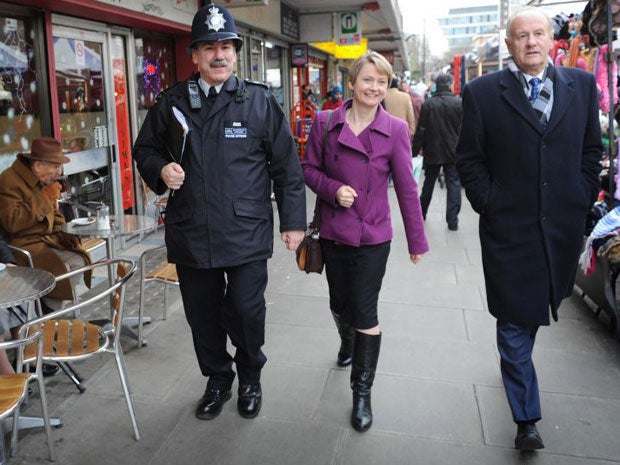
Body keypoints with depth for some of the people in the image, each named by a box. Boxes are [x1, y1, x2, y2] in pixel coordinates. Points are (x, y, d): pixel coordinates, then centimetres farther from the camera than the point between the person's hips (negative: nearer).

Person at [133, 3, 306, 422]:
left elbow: (286, 166, 0)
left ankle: (251, 379, 33)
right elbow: (145, 149, 16)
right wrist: (160, 169, -7)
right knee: (203, 317, 15)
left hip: (247, 235, -2)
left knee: (246, 313, 3)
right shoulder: (171, 103, 5)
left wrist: (293, 221, -1)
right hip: (191, 235, 3)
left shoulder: (260, 102, -1)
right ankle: (217, 380, 39)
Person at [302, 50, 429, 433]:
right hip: (333, 232, 3)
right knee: (340, 303, 18)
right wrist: (333, 189, -16)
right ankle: (351, 344, 54)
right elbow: (309, 168, 4)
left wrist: (417, 240, -3)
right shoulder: (325, 123, -3)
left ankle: (363, 393, 17)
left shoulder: (396, 129, -8)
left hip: (373, 236, -2)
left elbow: (406, 188, -6)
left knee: (365, 313, 0)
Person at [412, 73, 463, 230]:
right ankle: (452, 220, 0)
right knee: (453, 184, 4)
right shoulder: (459, 104, -8)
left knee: (429, 183, 16)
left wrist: (415, 149, 2)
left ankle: (421, 213, 29)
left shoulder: (427, 105, -8)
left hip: (432, 152, 1)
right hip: (453, 152, -1)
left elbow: (420, 130, -7)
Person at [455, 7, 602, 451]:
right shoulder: (482, 92, -3)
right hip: (509, 227, -3)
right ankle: (526, 418, 15)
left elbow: (592, 149, 11)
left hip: (563, 226, 3)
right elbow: (469, 159, -1)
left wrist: (582, 199, 5)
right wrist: (489, 204, -6)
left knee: (536, 309, 17)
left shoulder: (582, 85, 6)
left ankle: (516, 360, 47)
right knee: (515, 321, 3)